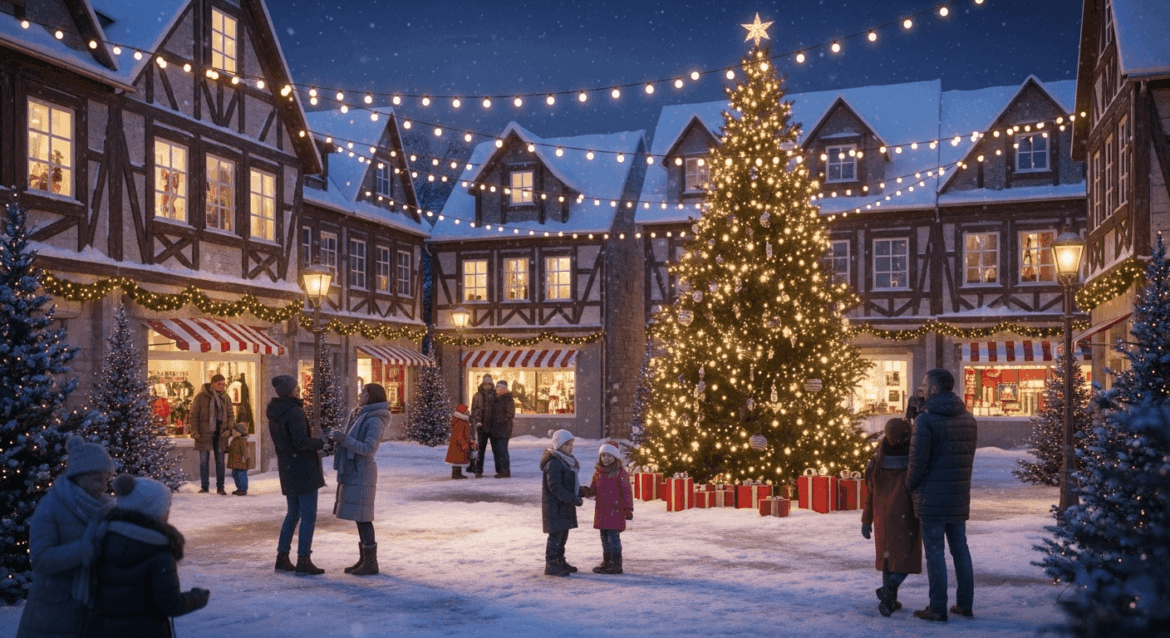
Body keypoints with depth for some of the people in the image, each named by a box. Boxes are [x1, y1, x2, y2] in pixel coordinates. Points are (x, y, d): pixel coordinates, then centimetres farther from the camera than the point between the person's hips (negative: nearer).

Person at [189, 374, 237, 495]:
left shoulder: (225, 397, 6)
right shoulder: (201, 396, -4)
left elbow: (230, 414, 10)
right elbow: (194, 415, -2)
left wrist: (229, 428, -5)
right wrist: (195, 431, -10)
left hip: (220, 434, 3)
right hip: (205, 433, -3)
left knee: (220, 461, 6)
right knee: (204, 461, 3)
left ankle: (220, 487, 12)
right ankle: (204, 487, 12)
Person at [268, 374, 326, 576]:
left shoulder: (274, 413, 9)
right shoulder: (295, 412, -18)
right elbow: (301, 442, -22)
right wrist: (322, 442, -10)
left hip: (286, 468, 9)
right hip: (303, 468, -9)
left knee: (293, 513, 19)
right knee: (309, 515, -2)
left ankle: (282, 558, 21)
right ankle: (303, 562, -1)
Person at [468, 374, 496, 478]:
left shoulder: (496, 396, 5)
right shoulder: (477, 396, 7)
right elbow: (475, 410, 4)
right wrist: (478, 421, -9)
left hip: (493, 427, 0)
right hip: (482, 427, 0)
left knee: (496, 449, 5)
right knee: (480, 449, 0)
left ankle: (499, 470, 12)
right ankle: (478, 471, 4)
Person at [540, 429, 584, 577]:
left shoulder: (567, 461, 15)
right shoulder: (553, 463, -18)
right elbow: (555, 487, -23)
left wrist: (581, 491, 7)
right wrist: (572, 498, -25)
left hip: (565, 506, 10)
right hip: (555, 506, -10)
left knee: (563, 534, 17)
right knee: (555, 534, -8)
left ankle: (560, 561, 29)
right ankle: (551, 565, -3)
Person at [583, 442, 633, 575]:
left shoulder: (620, 473, -8)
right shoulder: (598, 472, 11)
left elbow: (627, 492, -8)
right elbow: (594, 490, 16)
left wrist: (628, 509, -12)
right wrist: (586, 491, -6)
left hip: (615, 512, -7)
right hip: (601, 512, 7)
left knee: (614, 537, -5)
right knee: (604, 537, 14)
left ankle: (616, 564, 1)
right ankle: (606, 562, 24)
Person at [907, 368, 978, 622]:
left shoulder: (925, 419, -14)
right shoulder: (968, 418, 9)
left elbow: (918, 460, -16)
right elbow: (968, 457, 12)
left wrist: (910, 486, 0)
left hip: (932, 496, -7)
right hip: (959, 496, 7)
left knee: (934, 552, -1)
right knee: (960, 549, 14)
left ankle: (938, 608, 2)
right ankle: (965, 604, 19)